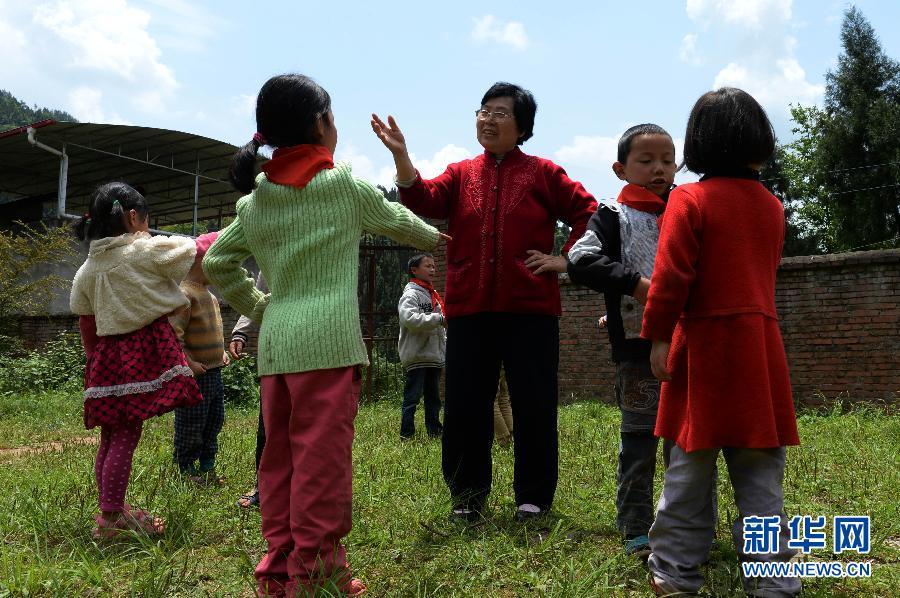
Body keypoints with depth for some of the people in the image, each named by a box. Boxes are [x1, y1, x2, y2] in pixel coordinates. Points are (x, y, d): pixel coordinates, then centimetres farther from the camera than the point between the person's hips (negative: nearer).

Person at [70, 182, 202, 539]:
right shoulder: (149, 250, -7)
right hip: (147, 349, -6)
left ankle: (109, 510, 27)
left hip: (108, 355, 6)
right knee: (127, 435, -4)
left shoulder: (86, 270, 10)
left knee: (110, 435, 15)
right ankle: (111, 518, 0)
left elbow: (87, 329, 13)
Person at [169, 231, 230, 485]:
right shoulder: (184, 293, -16)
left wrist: (222, 352, 16)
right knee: (191, 425, 2)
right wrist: (188, 362, -24)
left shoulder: (209, 294, 15)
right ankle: (187, 469, 16)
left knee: (214, 421, 16)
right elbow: (173, 333, -22)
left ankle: (207, 466, 27)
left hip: (214, 371, 10)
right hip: (193, 375, -10)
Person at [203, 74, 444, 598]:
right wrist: (434, 236, 34)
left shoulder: (255, 201, 13)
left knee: (280, 459, 12)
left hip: (275, 344, 6)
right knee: (322, 459, -2)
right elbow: (397, 221, 16)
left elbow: (216, 263, 21)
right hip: (328, 340, -6)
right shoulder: (343, 185, -1)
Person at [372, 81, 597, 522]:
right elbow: (424, 200, -7)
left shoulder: (542, 173, 6)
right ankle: (467, 495, 22)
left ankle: (534, 497, 18)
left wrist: (565, 259, -2)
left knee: (534, 405, 3)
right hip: (469, 308, 3)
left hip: (529, 307, -2)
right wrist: (400, 155, -20)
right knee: (464, 405, 6)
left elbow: (588, 212, 6)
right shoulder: (460, 174, 12)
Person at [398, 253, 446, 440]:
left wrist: (445, 344, 17)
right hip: (416, 356, -9)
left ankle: (435, 432, 24)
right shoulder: (410, 295, -9)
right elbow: (409, 319, -27)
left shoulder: (433, 295, 20)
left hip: (435, 356, 9)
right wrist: (439, 318, -29)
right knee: (412, 398, -4)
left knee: (433, 397, 15)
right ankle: (407, 435, 2)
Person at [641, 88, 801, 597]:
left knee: (691, 467, 4)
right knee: (760, 473, 9)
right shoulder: (772, 206, 10)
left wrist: (658, 336, -8)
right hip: (761, 345, 4)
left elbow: (671, 276, -13)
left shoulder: (688, 200, -6)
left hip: (705, 344, -4)